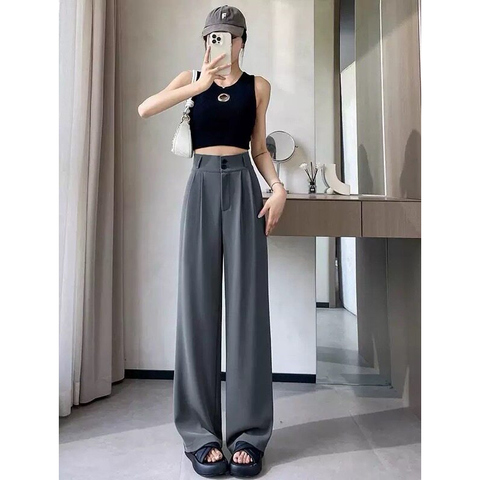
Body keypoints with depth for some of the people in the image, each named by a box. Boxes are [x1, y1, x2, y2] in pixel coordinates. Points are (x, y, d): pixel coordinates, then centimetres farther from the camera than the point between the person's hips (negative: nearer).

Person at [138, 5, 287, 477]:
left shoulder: (258, 86, 16)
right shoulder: (190, 79, 15)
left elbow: (259, 147, 16)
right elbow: (145, 109, -3)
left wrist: (278, 187, -1)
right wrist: (201, 84, -11)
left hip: (243, 187, 0)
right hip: (202, 186, 0)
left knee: (247, 304, -5)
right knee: (199, 304, -4)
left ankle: (248, 433, 7)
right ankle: (201, 434, 8)